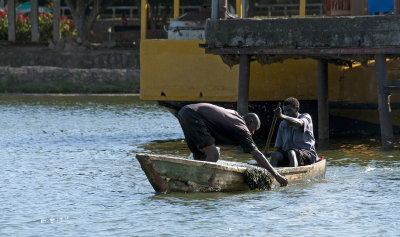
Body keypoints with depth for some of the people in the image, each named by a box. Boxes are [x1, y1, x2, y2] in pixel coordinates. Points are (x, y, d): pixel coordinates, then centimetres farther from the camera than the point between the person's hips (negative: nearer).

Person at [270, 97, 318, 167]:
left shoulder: (306, 117, 0)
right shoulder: (283, 124, 14)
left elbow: (299, 123, -26)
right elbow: (279, 145, 17)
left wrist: (282, 116, -41)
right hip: (287, 153, 4)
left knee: (292, 153, -35)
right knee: (274, 154, -23)